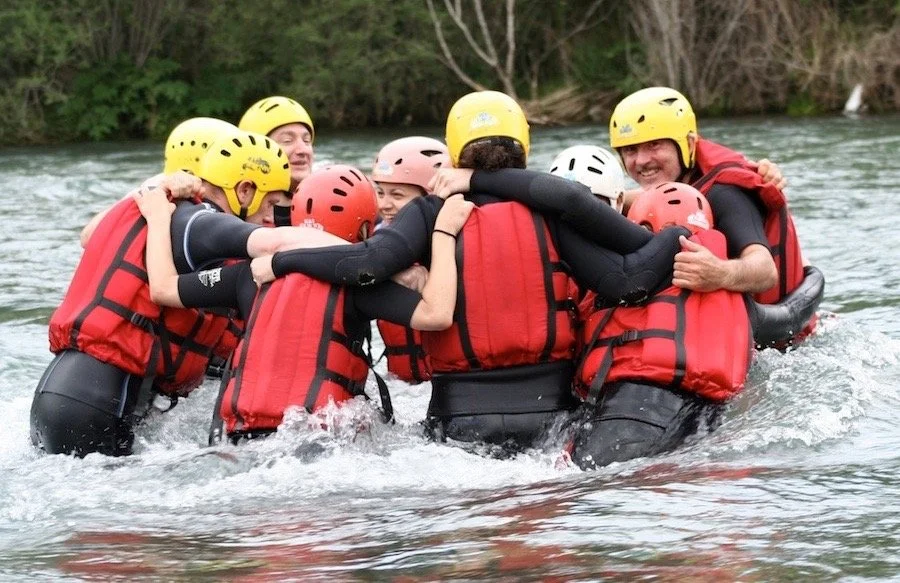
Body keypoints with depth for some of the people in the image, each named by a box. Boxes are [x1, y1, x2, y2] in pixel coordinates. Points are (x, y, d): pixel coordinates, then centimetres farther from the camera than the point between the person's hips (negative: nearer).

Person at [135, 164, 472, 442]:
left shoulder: (254, 273, 13)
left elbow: (162, 288, 21)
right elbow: (436, 314, -10)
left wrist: (158, 219, 37)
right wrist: (444, 233, 1)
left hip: (242, 441, 5)